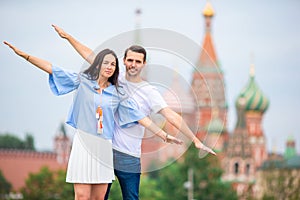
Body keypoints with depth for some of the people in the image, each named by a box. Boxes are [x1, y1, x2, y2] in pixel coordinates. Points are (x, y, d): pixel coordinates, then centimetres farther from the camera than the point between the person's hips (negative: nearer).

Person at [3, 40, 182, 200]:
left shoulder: (118, 94, 9)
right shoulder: (82, 81, 4)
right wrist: (24, 55, -6)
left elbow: (140, 117, 8)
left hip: (104, 148, 3)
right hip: (83, 144, -2)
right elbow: (50, 68, 0)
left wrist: (164, 135, 3)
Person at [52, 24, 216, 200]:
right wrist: (67, 36, 19)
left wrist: (195, 140, -17)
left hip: (129, 156, -3)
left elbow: (171, 116, -9)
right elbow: (90, 55, 14)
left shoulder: (149, 92, -2)